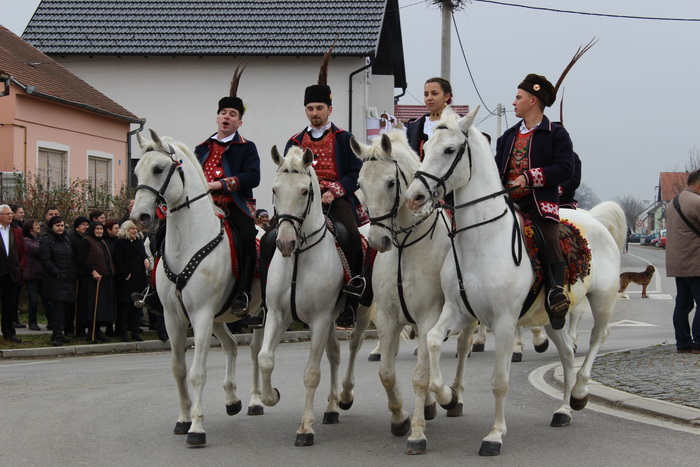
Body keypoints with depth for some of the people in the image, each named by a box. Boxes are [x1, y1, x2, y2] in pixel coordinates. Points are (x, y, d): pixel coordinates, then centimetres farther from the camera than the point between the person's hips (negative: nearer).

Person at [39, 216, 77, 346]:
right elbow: (45, 260, -12)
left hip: (68, 280, 7)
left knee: (68, 306, 5)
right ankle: (56, 335, -12)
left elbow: (72, 259, 23)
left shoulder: (66, 240, 18)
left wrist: (74, 274, 9)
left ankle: (58, 332, 16)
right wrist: (57, 274, -15)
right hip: (55, 281, -7)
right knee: (58, 306, -13)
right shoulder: (47, 240, -5)